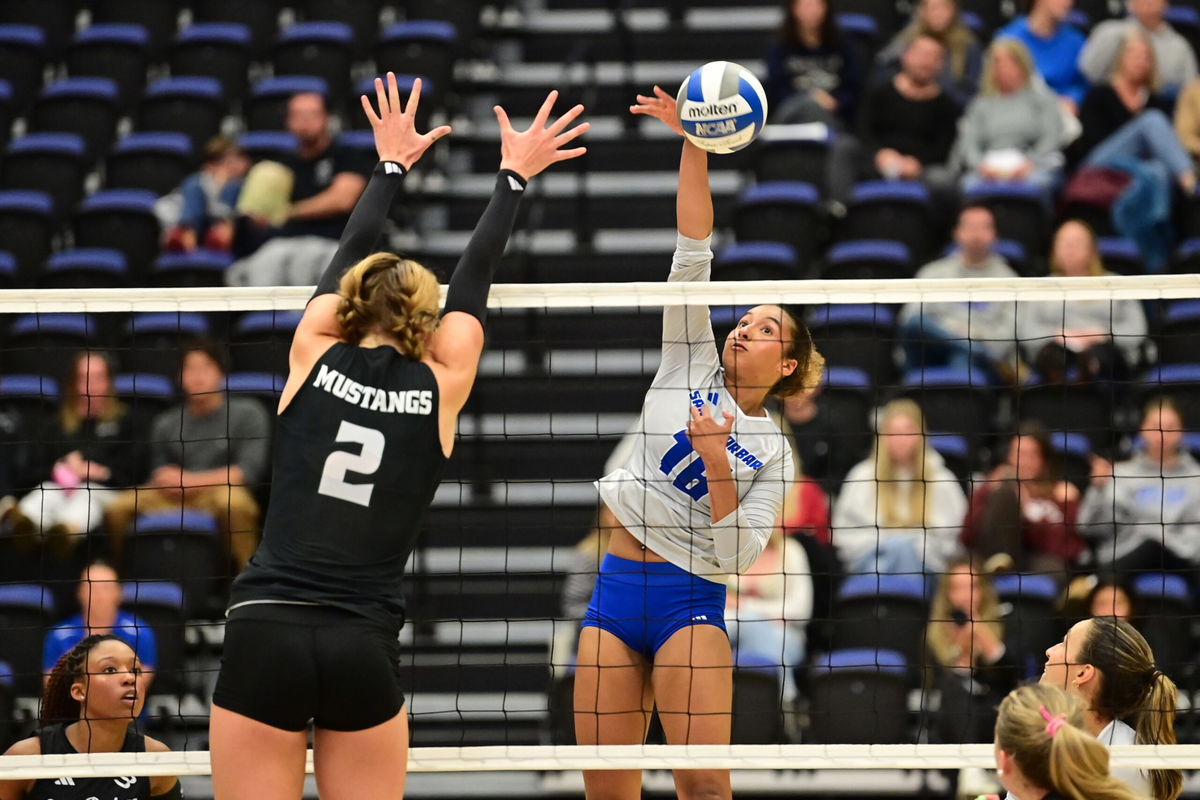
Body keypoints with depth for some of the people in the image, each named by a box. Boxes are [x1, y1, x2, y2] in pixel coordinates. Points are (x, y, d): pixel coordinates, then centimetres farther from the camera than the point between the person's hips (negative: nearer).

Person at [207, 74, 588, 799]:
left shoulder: (315, 356, 7)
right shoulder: (442, 386, 7)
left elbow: (350, 258, 24)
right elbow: (475, 277, 20)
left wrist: (392, 167, 38)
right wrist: (514, 176, 33)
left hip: (265, 633, 0)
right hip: (364, 649, 0)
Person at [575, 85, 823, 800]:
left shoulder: (774, 451, 6)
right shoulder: (692, 368, 11)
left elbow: (739, 554, -6)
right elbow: (694, 251, 1)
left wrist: (717, 459, -16)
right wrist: (694, 147, -7)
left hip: (691, 600, -2)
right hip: (617, 588, 2)